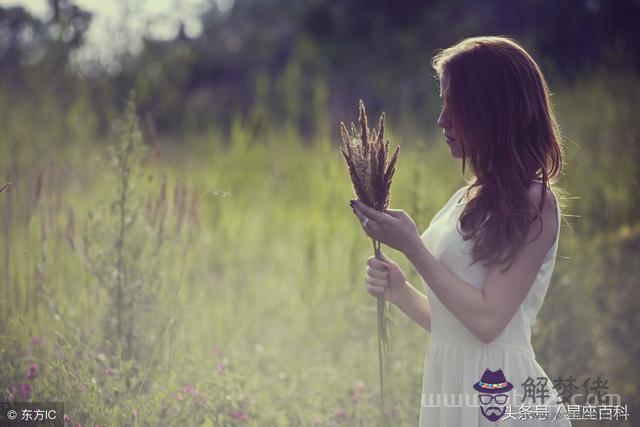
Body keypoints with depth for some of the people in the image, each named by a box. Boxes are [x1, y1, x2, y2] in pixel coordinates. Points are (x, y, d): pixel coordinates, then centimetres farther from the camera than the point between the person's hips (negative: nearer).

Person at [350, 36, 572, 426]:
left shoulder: (532, 202, -13)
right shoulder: (472, 198, 9)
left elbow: (488, 320, -19)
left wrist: (412, 247, -16)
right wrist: (400, 291, -3)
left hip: (499, 394, -7)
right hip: (451, 388, 8)